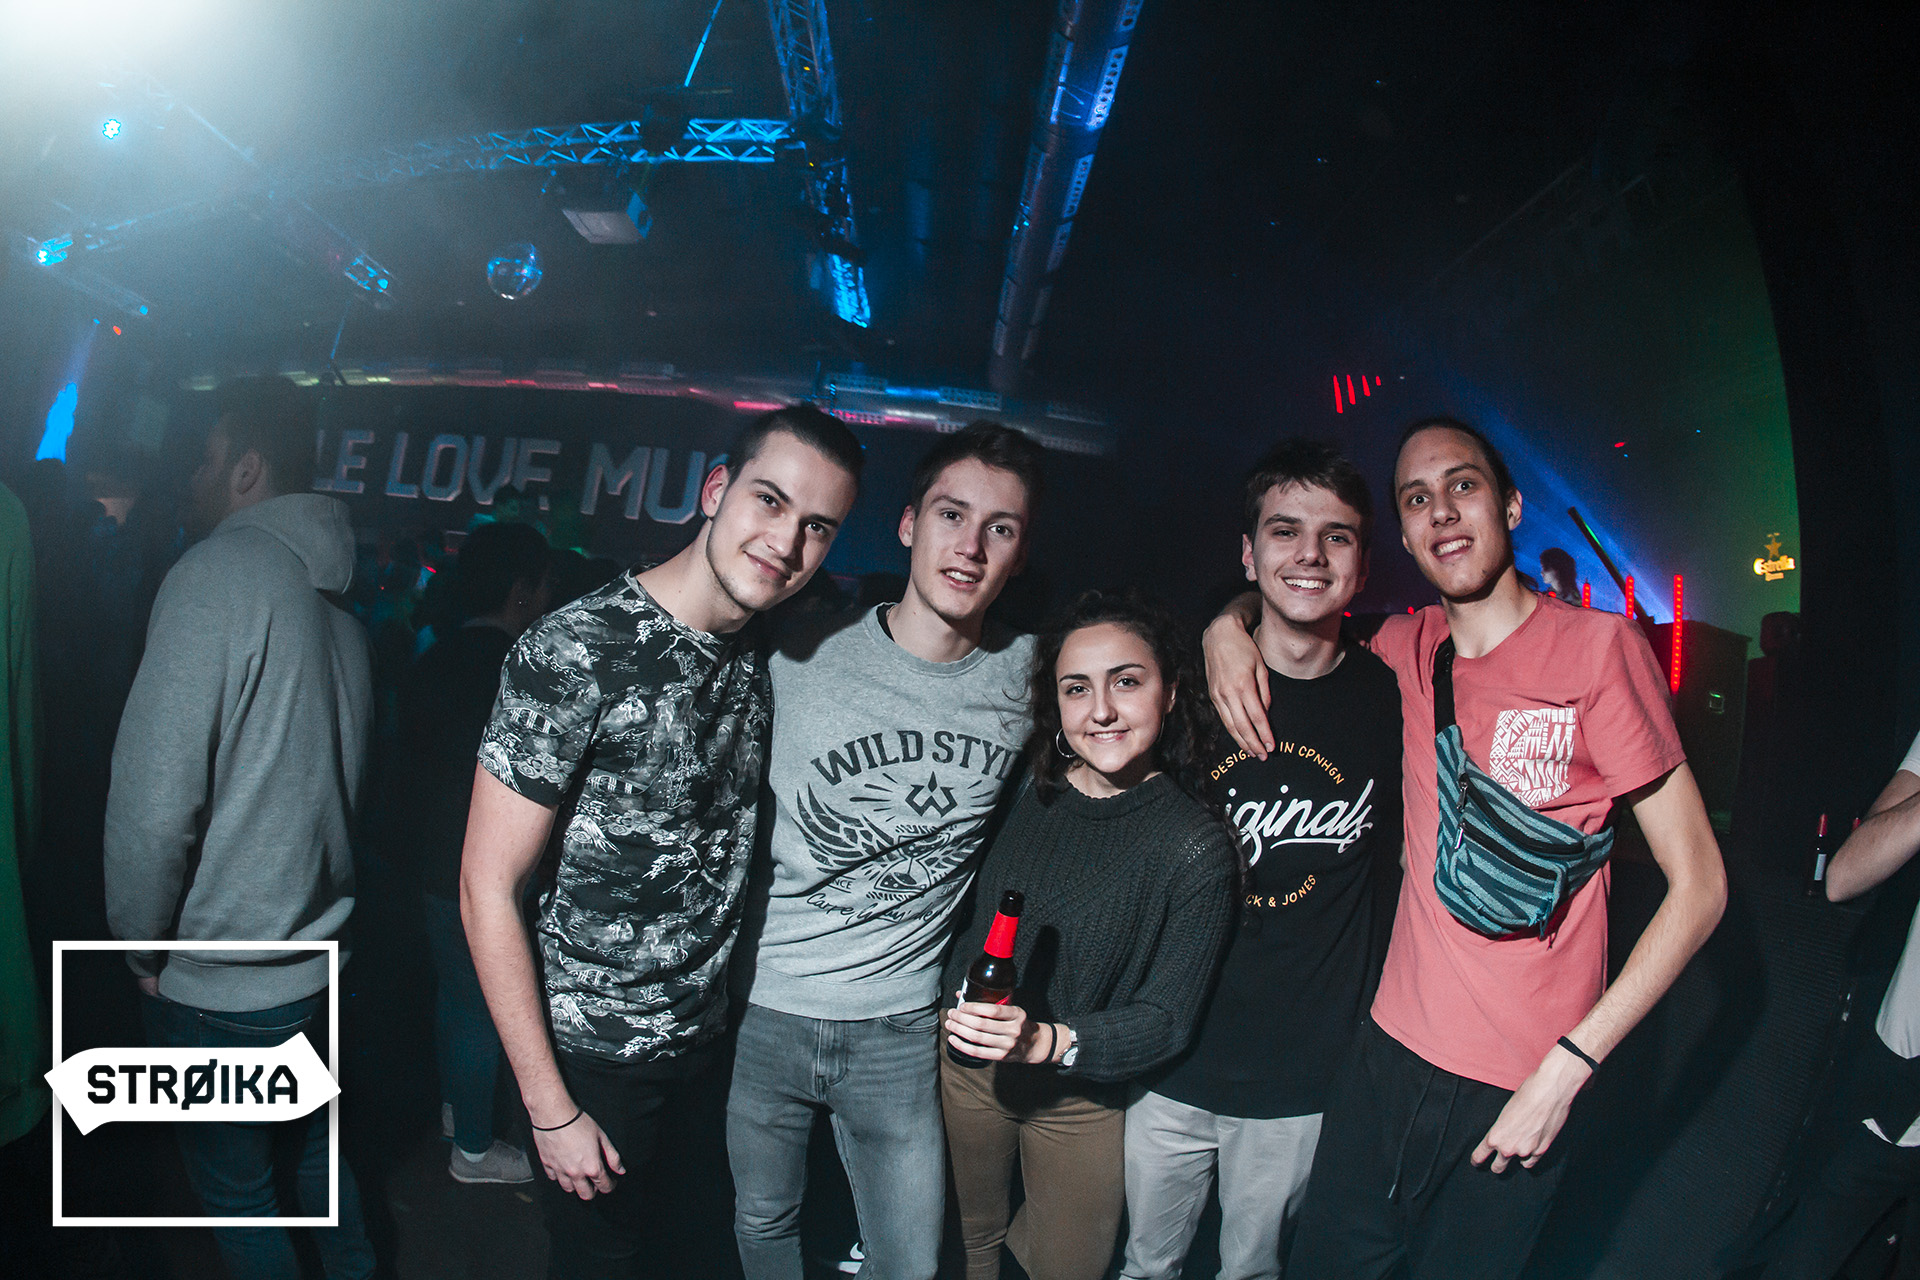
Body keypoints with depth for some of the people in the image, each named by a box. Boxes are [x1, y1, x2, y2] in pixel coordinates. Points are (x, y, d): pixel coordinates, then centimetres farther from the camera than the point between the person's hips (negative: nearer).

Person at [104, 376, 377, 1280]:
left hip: (221, 988, -7)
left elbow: (154, 799, -23)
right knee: (321, 1154, 24)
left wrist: (144, 944, -9)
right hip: (326, 960, 7)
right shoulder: (337, 602, 6)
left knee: (238, 1195, 12)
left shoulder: (218, 572, -19)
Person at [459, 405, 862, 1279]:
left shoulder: (759, 657, 0)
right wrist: (551, 1110, -16)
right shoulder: (576, 654, -22)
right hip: (594, 1058, -6)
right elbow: (488, 887, -19)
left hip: (705, 1037, 6)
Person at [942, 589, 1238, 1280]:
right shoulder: (1028, 790, -10)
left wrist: (1047, 1041, -33)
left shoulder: (1196, 849, -21)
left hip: (1084, 1097, -3)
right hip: (969, 1065, 3)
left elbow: (1165, 1020, -19)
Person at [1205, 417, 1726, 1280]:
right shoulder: (1407, 650, 2)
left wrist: (1567, 1066, -16)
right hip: (1394, 1048, 4)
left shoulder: (1599, 646, -11)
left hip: (1522, 1086, -4)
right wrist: (1228, 624, -3)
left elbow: (1698, 886, -11)